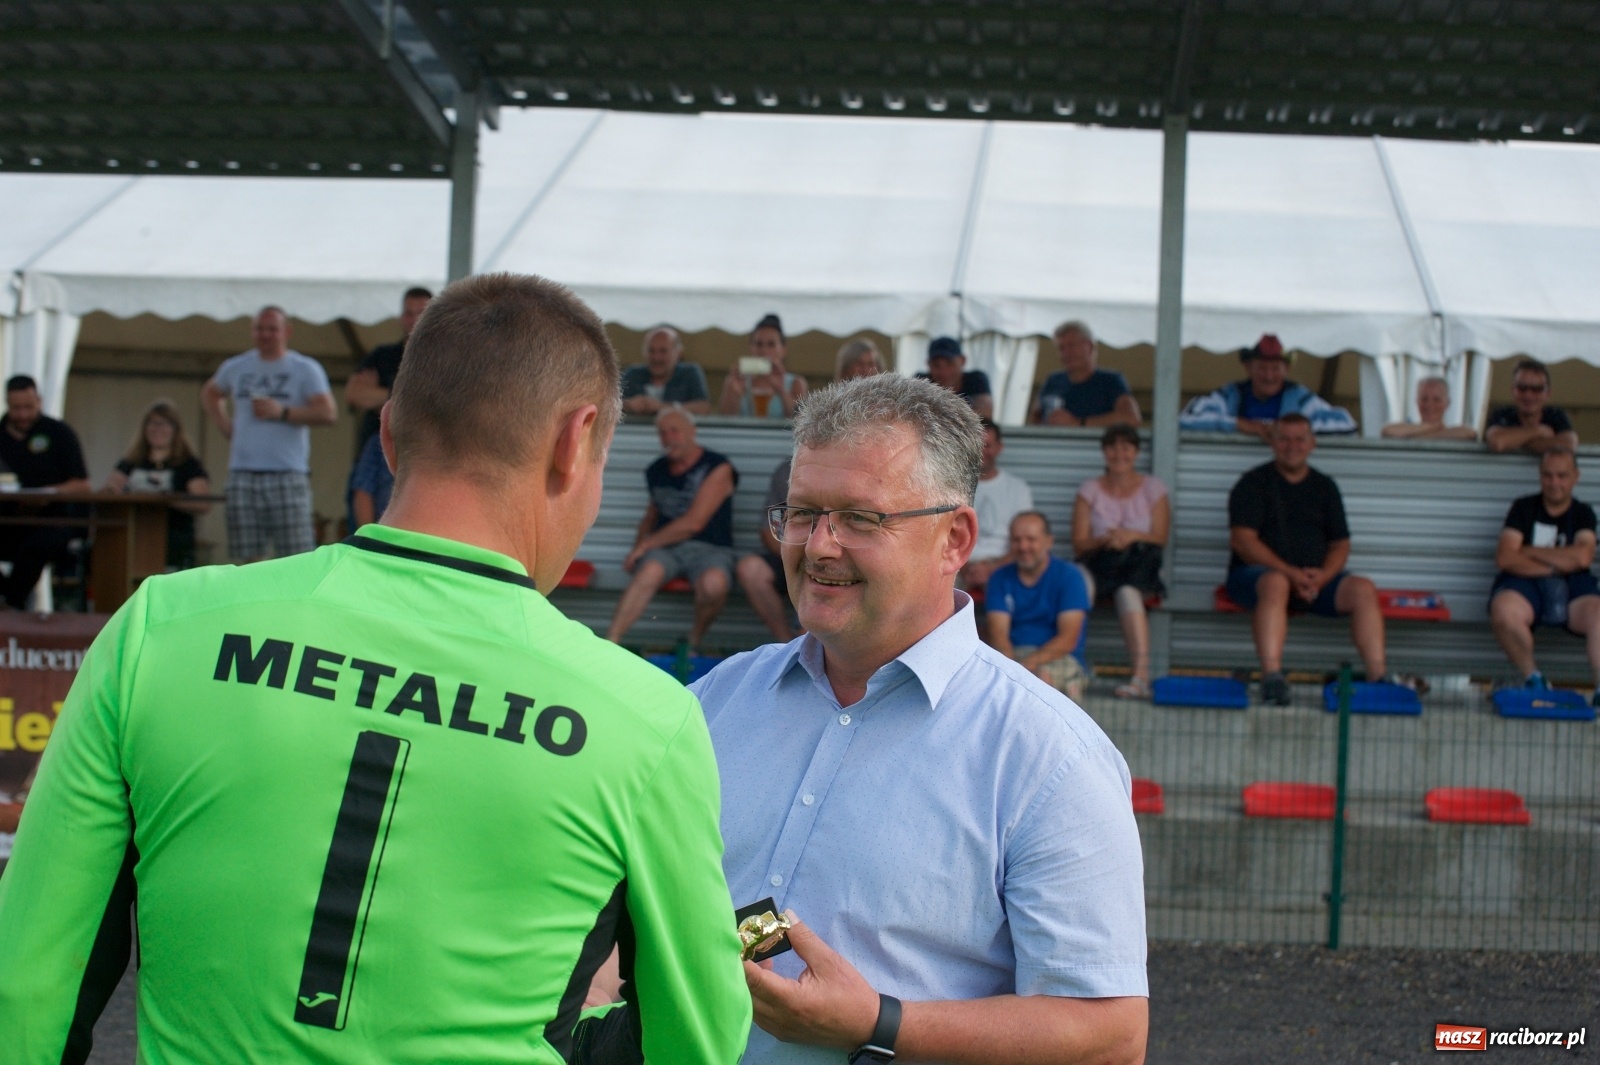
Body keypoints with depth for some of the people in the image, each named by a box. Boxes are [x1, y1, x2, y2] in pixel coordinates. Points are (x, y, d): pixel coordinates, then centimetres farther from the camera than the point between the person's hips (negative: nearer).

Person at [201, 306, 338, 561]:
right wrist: (225, 424, 16)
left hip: (288, 473, -4)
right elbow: (209, 393, 34)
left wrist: (283, 412, -16)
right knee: (248, 554, 3)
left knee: (297, 552, -7)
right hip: (243, 472, 4)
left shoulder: (306, 369, 3)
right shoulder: (236, 367, 15)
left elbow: (328, 413, -7)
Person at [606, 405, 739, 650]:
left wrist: (646, 544, -8)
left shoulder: (717, 468, -4)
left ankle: (694, 640, -9)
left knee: (713, 584, -37)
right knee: (649, 572, -33)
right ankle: (609, 644, -41)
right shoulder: (657, 471, 15)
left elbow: (693, 523, -12)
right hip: (664, 547, 3)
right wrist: (638, 548, 3)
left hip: (709, 548, -3)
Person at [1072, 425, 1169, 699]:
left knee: (1127, 591, -38)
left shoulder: (1153, 489, 14)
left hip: (1138, 566, -1)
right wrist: (1105, 540, -15)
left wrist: (1132, 536, -14)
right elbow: (1079, 543, 6)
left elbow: (1160, 538, 5)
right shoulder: (1089, 490, 16)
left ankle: (1141, 674, -48)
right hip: (1099, 563, 1)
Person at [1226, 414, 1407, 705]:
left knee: (1363, 589, -20)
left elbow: (1340, 544, 14)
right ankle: (1271, 675, -47)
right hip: (1257, 573, -4)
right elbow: (1242, 540, -8)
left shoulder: (1324, 487, 18)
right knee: (1275, 583, -38)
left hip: (1316, 579, 4)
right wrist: (1290, 573, -18)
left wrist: (1323, 576, -9)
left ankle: (1378, 673, -25)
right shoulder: (1254, 482, 4)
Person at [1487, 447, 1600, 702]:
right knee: (1503, 612, -36)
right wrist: (1557, 565, -6)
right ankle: (1532, 677, -15)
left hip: (1572, 586, 1)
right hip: (1525, 583, -1)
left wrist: (1531, 552, -1)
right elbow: (1504, 558, -4)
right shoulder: (1524, 508, 10)